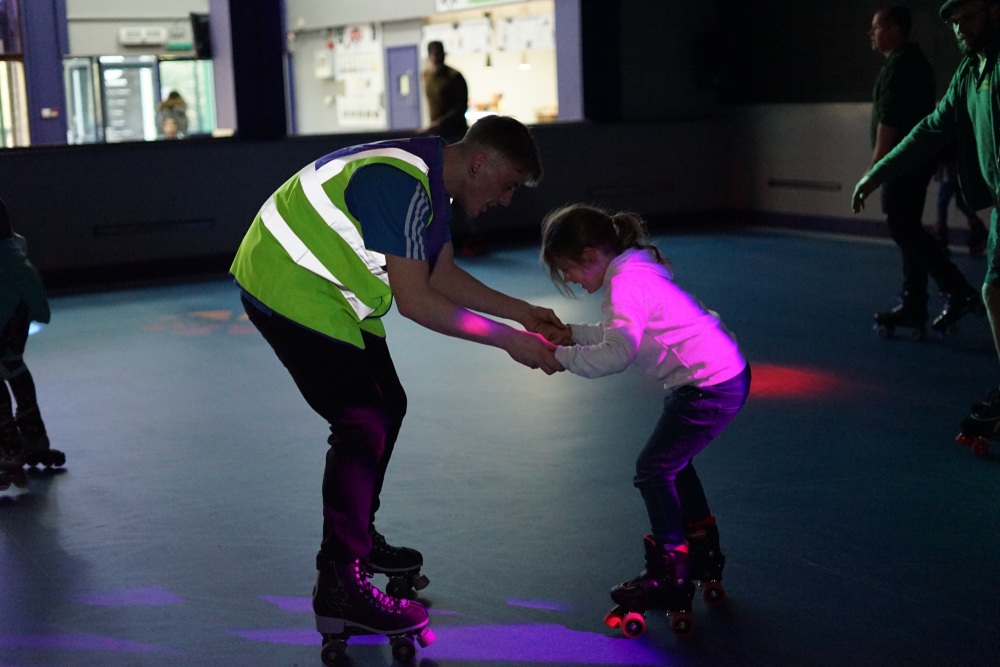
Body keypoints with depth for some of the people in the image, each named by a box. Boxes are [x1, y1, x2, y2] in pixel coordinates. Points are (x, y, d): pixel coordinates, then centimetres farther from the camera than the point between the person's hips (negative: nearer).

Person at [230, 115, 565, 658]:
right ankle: (339, 589, -9)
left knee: (385, 407, 14)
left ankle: (357, 537, 30)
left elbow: (443, 275, 13)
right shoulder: (405, 185, -27)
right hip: (290, 291, -10)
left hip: (330, 291, 10)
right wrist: (509, 340, -23)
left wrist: (519, 311, 6)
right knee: (362, 425, -13)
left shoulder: (433, 182, 5)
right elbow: (415, 301, -28)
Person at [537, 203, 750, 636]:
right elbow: (624, 332, 23)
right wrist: (570, 334, 15)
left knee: (654, 471, -1)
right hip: (723, 372, 11)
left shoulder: (625, 280, -18)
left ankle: (671, 581, 6)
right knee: (673, 464, 23)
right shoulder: (635, 265, 13)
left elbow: (617, 353, -28)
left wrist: (562, 356, -17)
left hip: (710, 385, -11)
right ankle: (705, 558, 36)